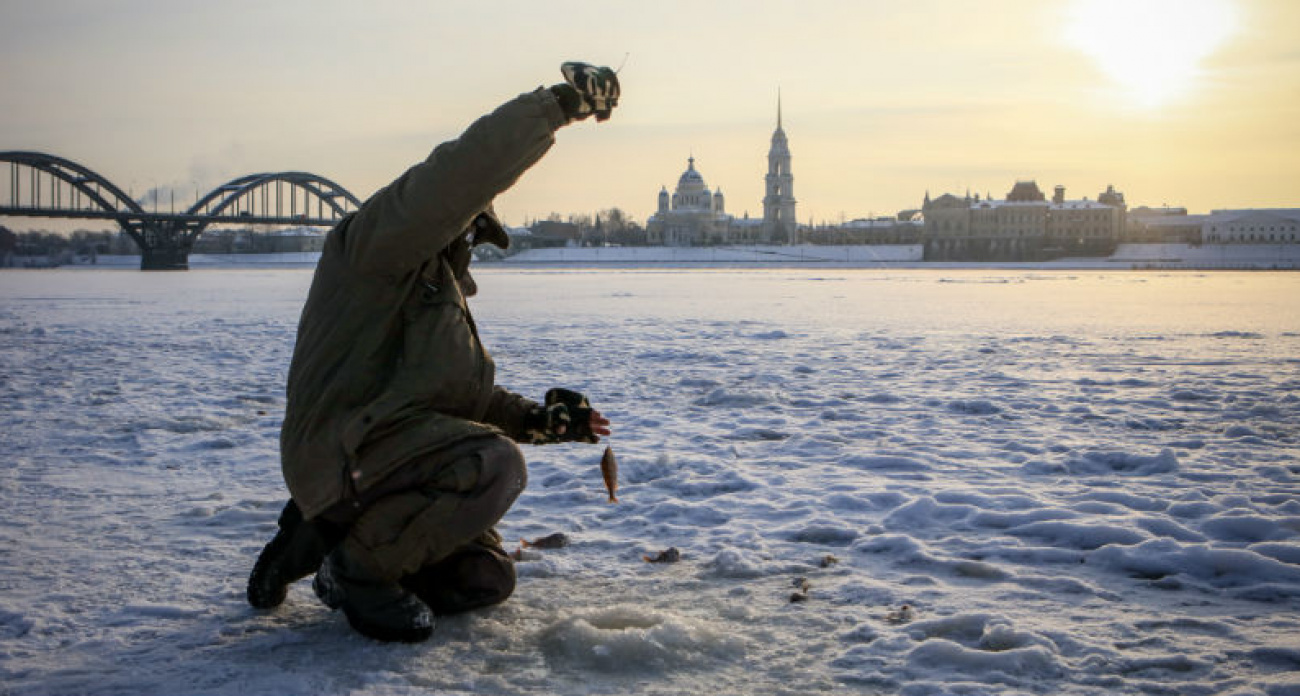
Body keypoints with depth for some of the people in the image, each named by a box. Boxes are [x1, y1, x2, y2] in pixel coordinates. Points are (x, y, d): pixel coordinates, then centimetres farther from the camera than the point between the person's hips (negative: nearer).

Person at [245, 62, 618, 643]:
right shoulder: (375, 240, -4)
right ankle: (360, 567, -11)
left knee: (486, 581, 6)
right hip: (345, 449, -10)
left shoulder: (445, 290, 28)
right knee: (497, 465, -29)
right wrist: (559, 102, -22)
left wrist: (538, 418, 8)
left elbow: (470, 393, 25)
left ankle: (323, 536, 15)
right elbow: (462, 171, -21)